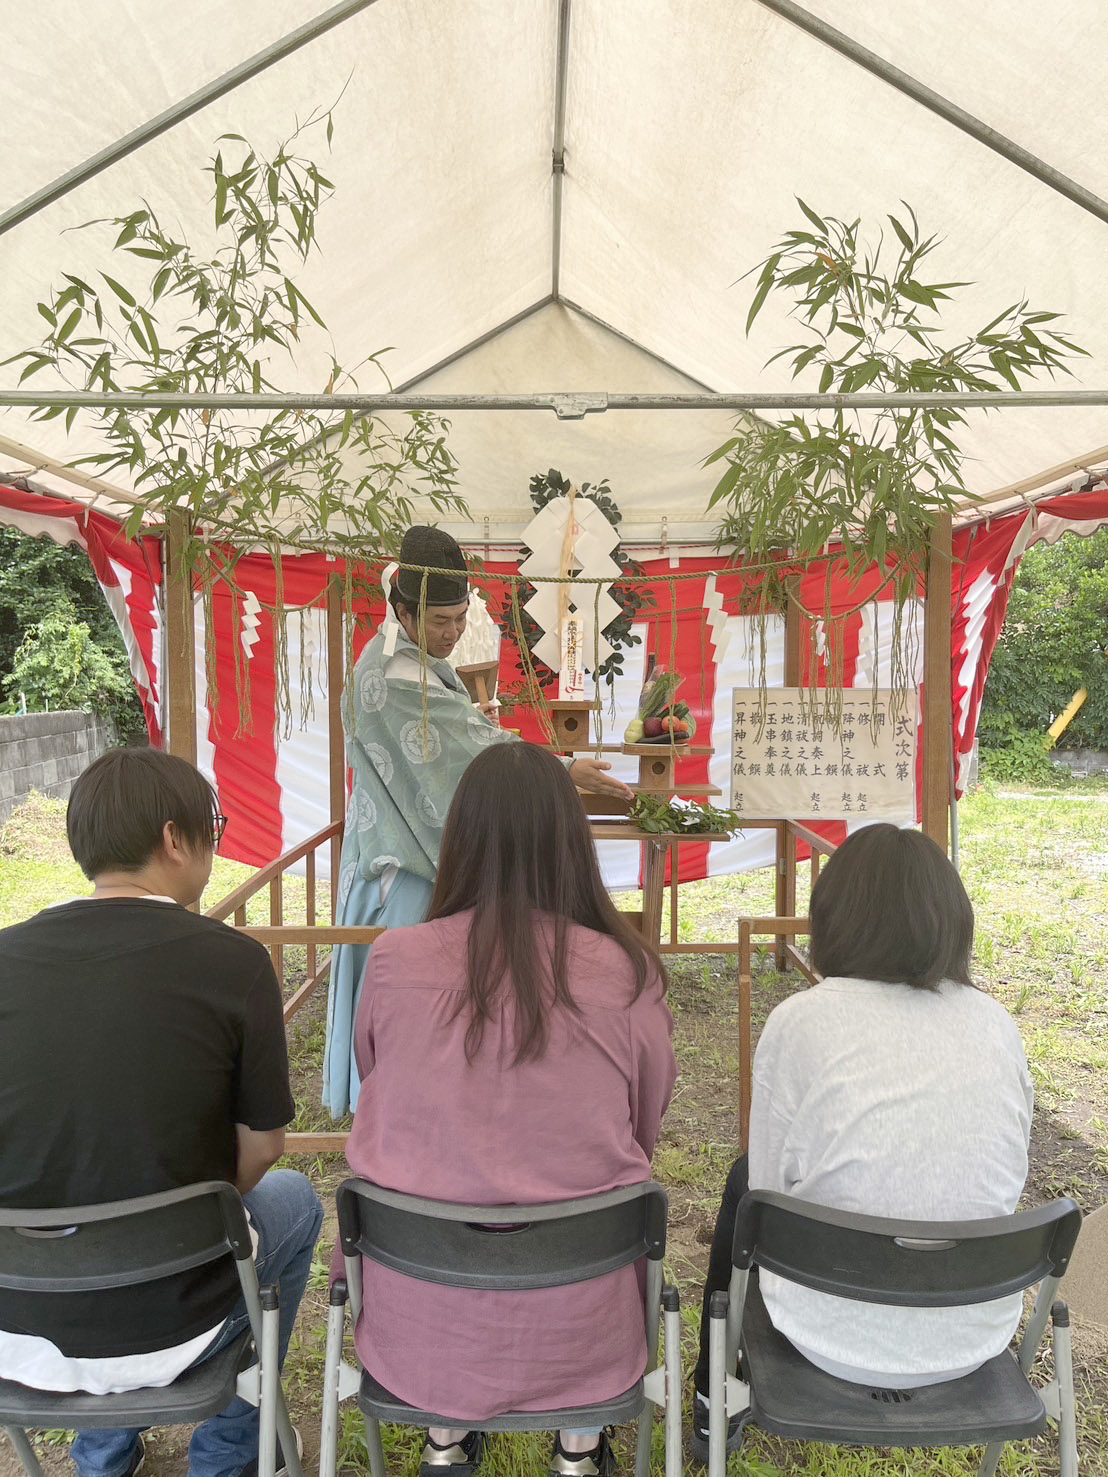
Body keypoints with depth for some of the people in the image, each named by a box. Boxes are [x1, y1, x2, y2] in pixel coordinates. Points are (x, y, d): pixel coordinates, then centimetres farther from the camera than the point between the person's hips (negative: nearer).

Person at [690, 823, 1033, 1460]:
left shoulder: (799, 1020, -16)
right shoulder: (997, 1024, -5)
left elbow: (770, 1189, -6)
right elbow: (1009, 1185, 6)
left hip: (839, 1342, -3)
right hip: (979, 1339, 4)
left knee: (743, 1181, 25)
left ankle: (715, 1403, 43)